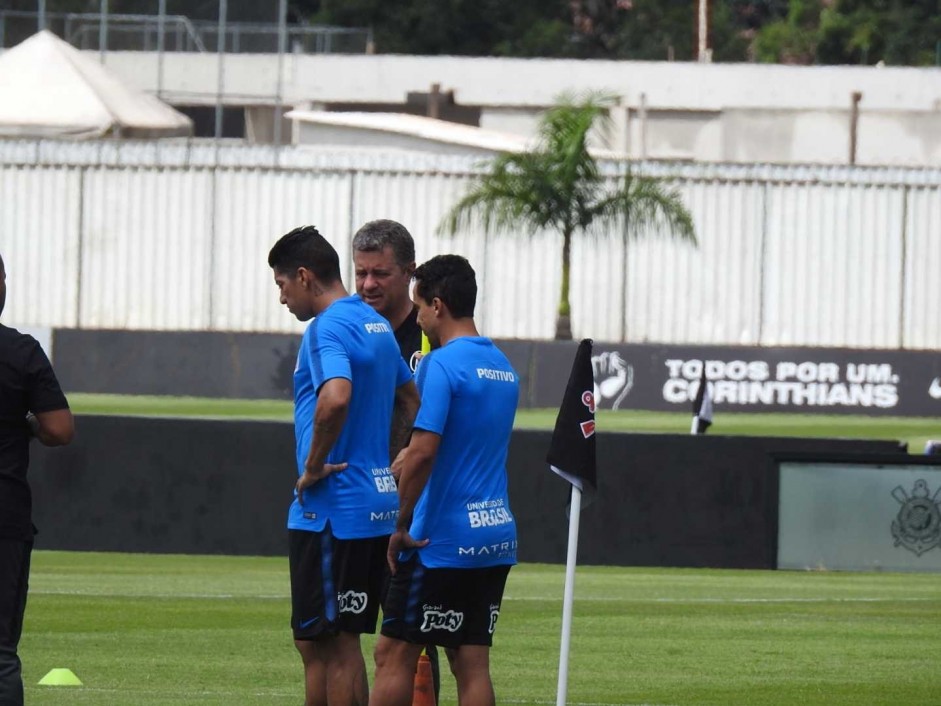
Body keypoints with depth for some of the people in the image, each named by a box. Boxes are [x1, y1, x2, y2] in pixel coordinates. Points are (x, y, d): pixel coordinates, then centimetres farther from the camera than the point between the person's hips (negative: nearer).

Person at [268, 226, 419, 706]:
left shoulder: (327, 329, -14)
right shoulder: (376, 325, 15)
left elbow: (337, 396, -32)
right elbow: (413, 401, 25)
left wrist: (314, 465, -19)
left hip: (331, 508, -9)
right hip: (376, 504, 9)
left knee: (332, 645, -3)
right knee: (317, 642, 16)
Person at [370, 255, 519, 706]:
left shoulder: (442, 365, -13)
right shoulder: (504, 368, 14)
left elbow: (423, 452, -21)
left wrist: (401, 525, -12)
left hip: (442, 540, -8)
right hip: (496, 535, 8)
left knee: (393, 653, 0)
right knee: (472, 664, 6)